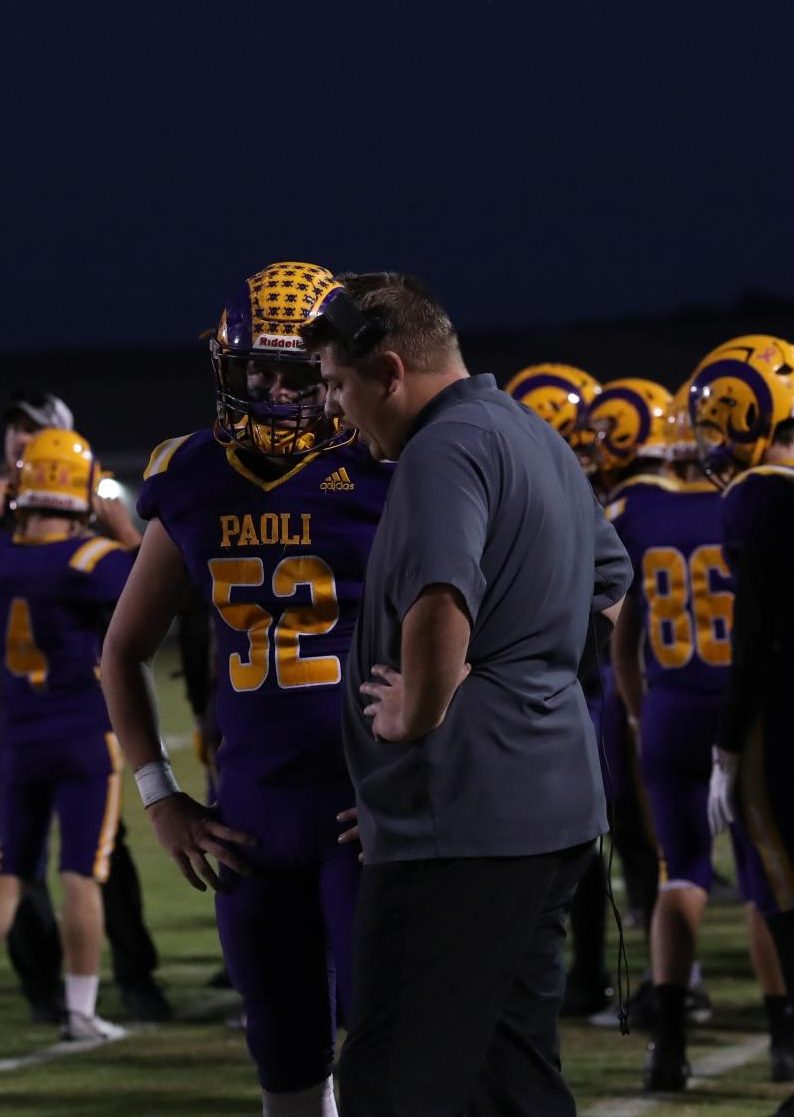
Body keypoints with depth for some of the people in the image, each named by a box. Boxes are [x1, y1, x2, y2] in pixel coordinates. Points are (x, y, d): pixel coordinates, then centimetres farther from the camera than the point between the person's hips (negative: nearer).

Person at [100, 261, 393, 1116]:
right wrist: (158, 796, 10)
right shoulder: (194, 484, 7)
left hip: (371, 809, -5)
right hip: (252, 814, 5)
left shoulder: (386, 474, -8)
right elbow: (124, 650, 18)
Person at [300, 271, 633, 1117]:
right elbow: (607, 586, 32)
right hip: (558, 800, 10)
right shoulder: (541, 441, 18)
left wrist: (411, 718, -14)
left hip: (463, 816, -10)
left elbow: (440, 611, -31)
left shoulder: (446, 451, -14)